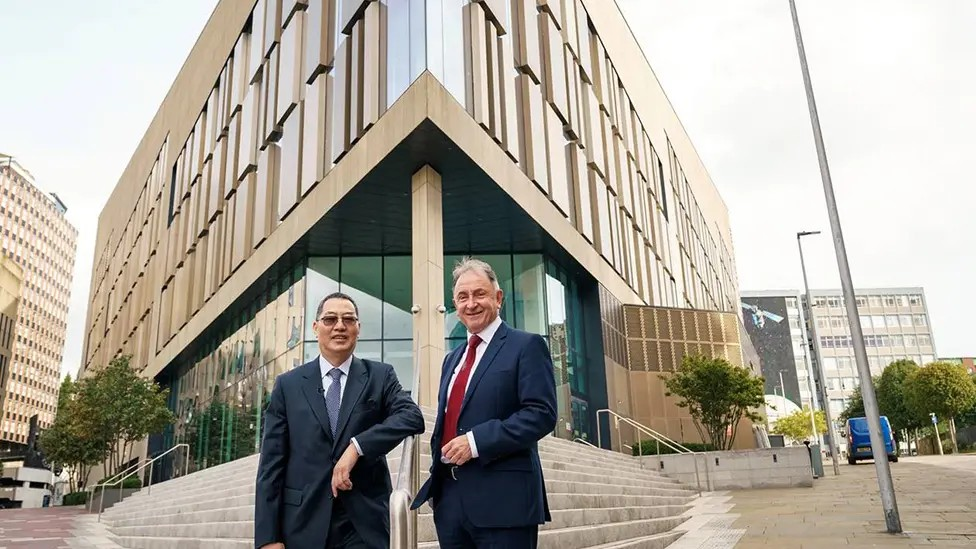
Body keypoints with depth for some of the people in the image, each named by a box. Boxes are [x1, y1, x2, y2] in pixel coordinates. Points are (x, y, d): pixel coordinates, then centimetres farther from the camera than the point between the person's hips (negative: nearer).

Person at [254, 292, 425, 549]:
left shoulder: (380, 376, 3)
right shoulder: (288, 384, 5)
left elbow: (412, 416, -14)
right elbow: (272, 462, 1)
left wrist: (357, 446, -23)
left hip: (364, 521, -1)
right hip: (303, 522, 1)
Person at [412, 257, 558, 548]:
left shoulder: (526, 346, -4)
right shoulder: (452, 359, 19)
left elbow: (542, 414, -15)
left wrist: (477, 441, -20)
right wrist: (436, 472, 10)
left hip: (502, 499, -7)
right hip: (450, 496, 7)